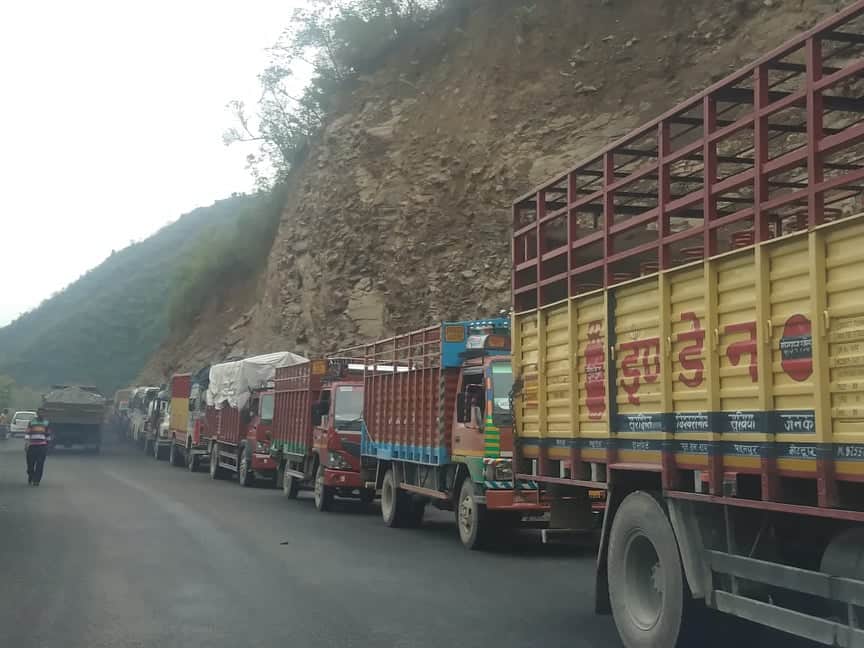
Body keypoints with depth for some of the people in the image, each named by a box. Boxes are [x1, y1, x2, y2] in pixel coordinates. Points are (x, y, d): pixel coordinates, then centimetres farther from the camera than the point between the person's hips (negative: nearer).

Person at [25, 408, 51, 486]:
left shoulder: (46, 423, 8)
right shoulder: (31, 422, 4)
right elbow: (27, 434, 0)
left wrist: (47, 446, 13)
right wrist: (26, 444, -9)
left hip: (42, 446, 0)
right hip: (32, 445, 0)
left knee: (40, 464, -6)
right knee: (30, 464, 4)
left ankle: (36, 480, -3)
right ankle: (30, 478, 27)